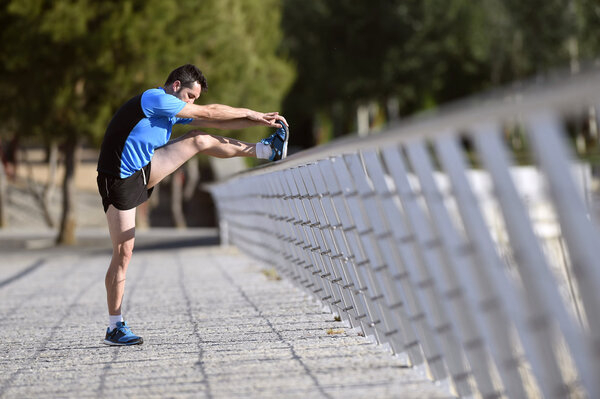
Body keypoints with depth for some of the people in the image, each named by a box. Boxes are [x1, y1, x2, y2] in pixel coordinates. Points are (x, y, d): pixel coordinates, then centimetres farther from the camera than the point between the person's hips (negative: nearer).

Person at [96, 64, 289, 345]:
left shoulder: (173, 108, 11)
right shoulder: (154, 99, -18)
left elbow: (215, 123, 12)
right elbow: (208, 113, -14)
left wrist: (260, 121, 5)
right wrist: (249, 113, -3)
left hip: (143, 171, 8)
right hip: (119, 182, -8)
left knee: (200, 140, 4)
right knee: (123, 253, -6)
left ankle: (264, 150, 16)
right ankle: (115, 328, 0)